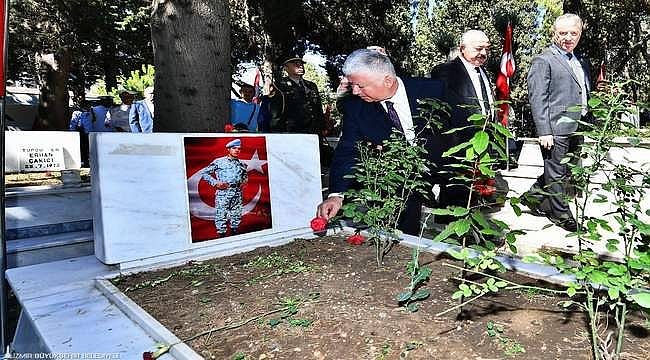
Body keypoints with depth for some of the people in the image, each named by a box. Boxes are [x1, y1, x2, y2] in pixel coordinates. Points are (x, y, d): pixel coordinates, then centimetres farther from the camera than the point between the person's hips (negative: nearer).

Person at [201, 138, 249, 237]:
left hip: (237, 194, 5)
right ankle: (222, 235, 6)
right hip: (223, 193, -5)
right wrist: (215, 183, -9)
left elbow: (245, 175, 31)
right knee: (221, 215, -4)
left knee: (236, 216, 11)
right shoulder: (219, 162, -2)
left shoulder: (241, 164, 12)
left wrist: (244, 182, 10)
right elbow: (205, 173, 0)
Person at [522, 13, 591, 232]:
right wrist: (544, 132, -19)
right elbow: (537, 99, -13)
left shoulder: (581, 63, 19)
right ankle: (560, 213, 17)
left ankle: (534, 196, 30)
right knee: (556, 173, 3)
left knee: (564, 171, 15)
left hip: (576, 130, 8)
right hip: (556, 130, -8)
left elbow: (585, 97, 25)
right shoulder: (543, 61, -7)